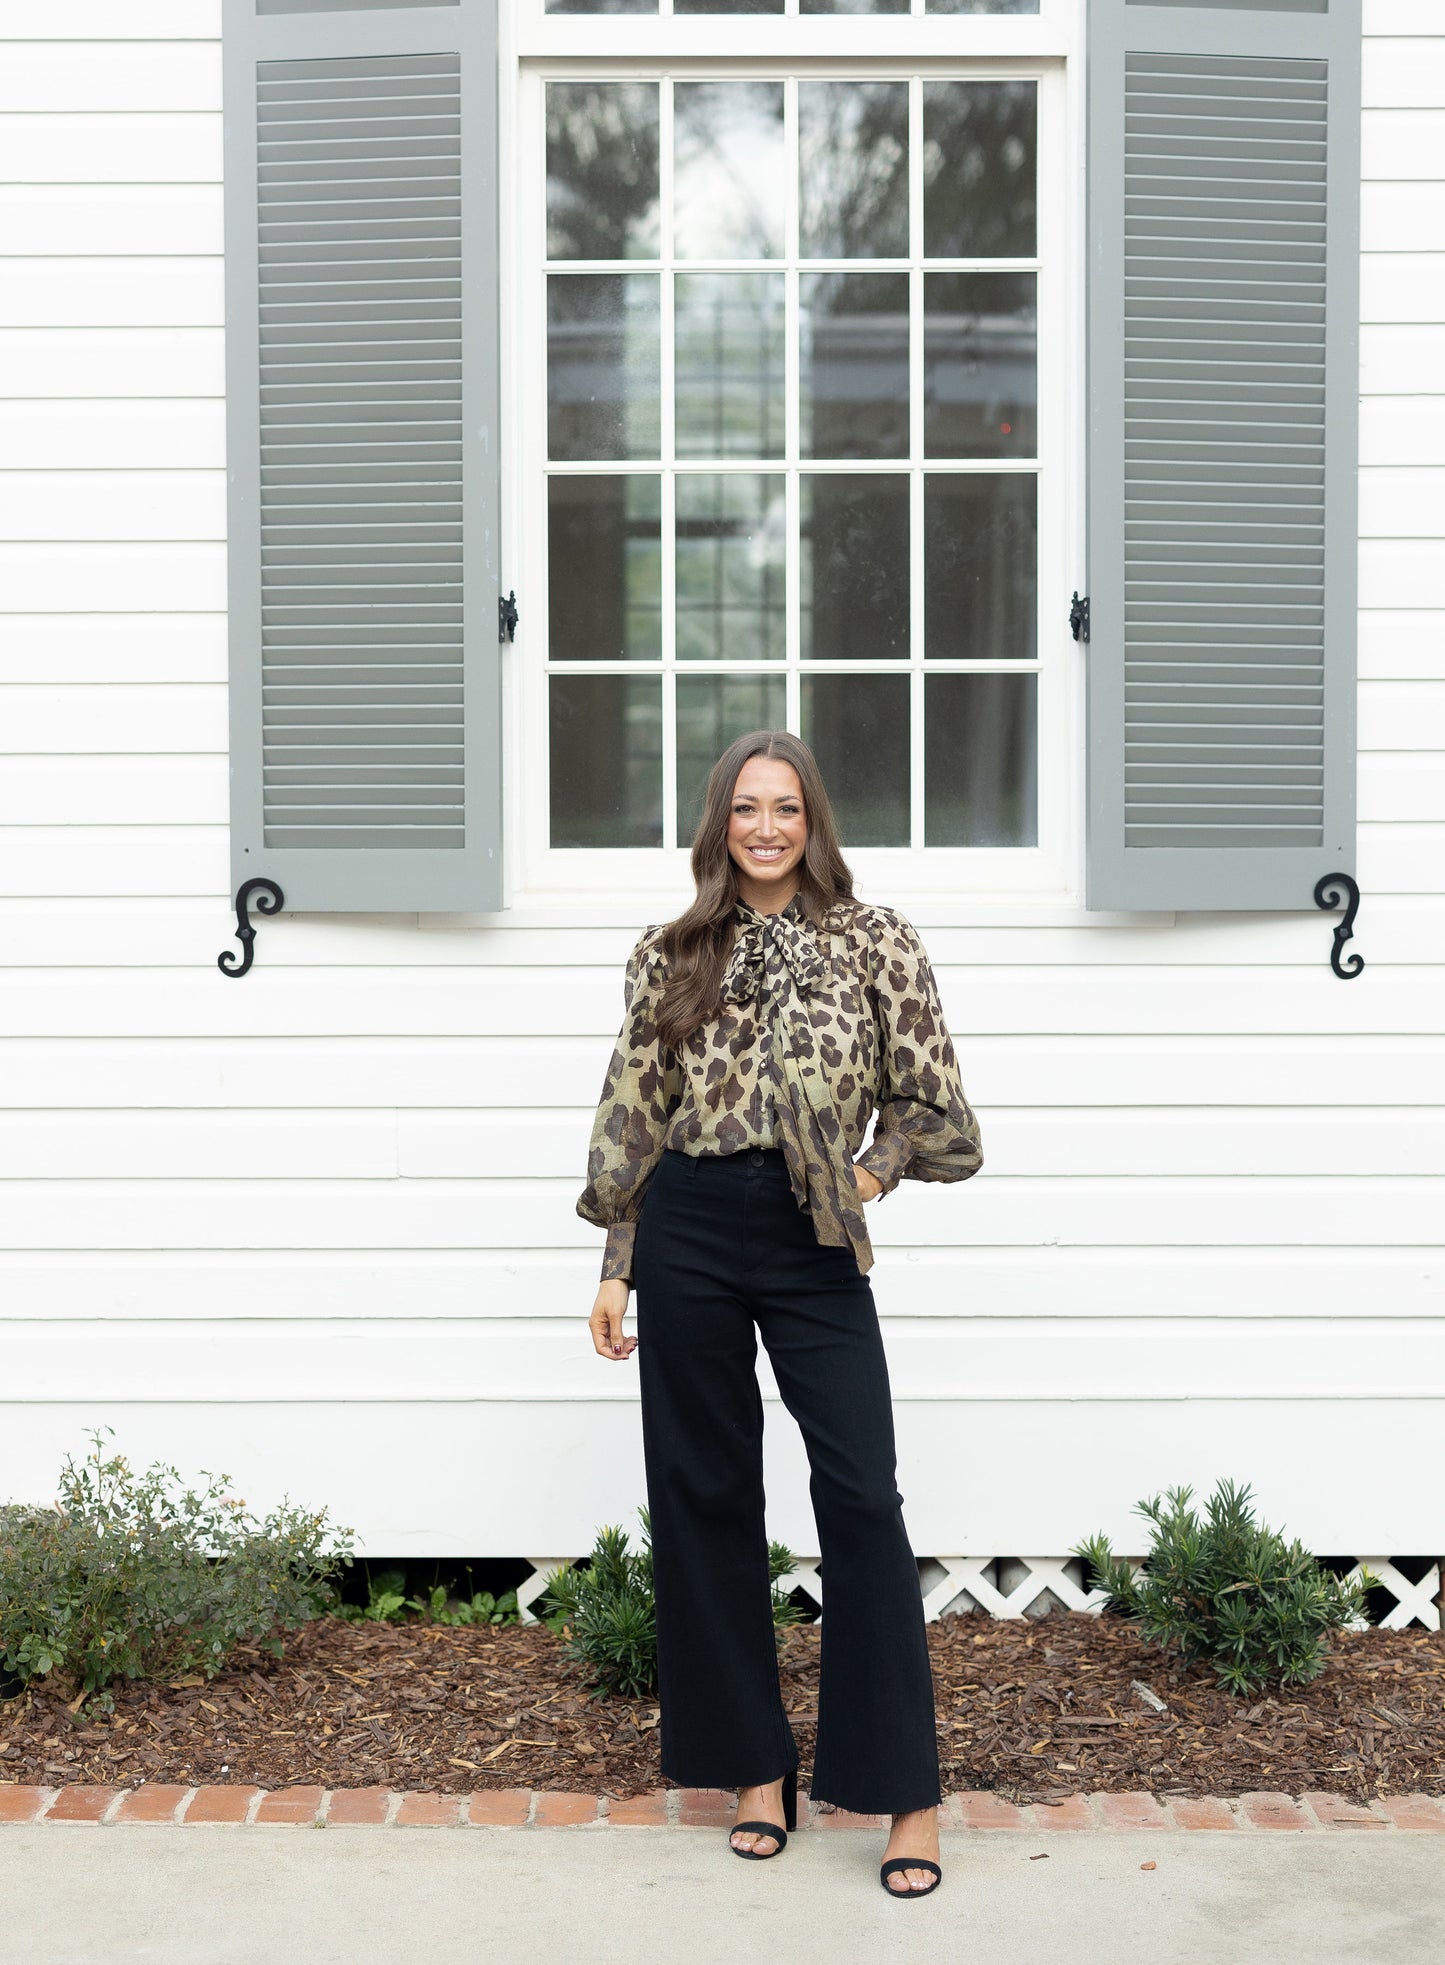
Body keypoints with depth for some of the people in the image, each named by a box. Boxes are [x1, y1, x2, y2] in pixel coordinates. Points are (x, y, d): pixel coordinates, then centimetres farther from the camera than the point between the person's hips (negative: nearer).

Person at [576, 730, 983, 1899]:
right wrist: (617, 1268, 7)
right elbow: (632, 1118, 9)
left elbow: (931, 1102, 7)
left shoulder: (875, 944, 2)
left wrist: (874, 1172, -6)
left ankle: (906, 1792, 0)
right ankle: (756, 1767, 19)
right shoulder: (670, 958, 7)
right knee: (705, 1496, 6)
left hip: (812, 1244, -2)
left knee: (862, 1497, -8)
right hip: (688, 1233, 2)